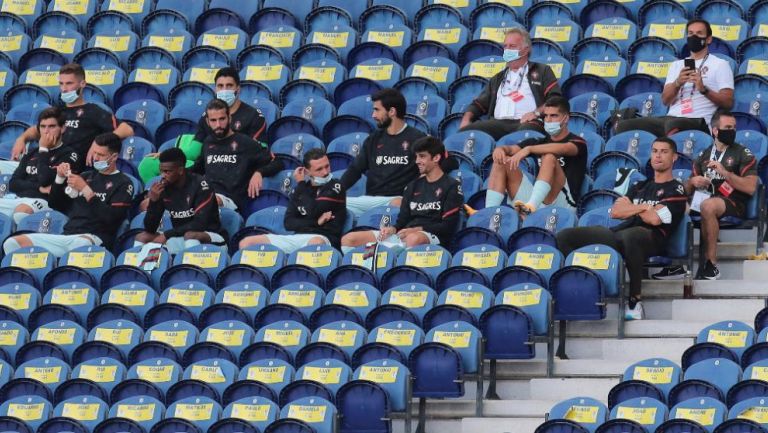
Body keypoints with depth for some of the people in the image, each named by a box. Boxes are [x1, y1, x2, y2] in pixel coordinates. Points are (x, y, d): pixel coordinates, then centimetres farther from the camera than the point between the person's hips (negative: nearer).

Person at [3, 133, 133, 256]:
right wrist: (60, 179, 8)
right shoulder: (87, 176, 24)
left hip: (94, 238, -6)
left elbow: (110, 218, -10)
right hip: (67, 234, 6)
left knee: (79, 245, -46)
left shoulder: (123, 183, 5)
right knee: (12, 243, -13)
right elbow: (55, 205, 25)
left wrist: (85, 190, -13)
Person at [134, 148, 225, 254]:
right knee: (141, 237, -8)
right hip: (180, 238, 6)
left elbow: (200, 223, -23)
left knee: (190, 235, -36)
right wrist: (153, 201, -18)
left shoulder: (200, 185, -16)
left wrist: (166, 235, -24)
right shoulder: (163, 187, -2)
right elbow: (150, 229, -1)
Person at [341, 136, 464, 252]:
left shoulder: (451, 186, 4)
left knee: (414, 239, -46)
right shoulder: (413, 186, 24)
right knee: (348, 239, -9)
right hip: (405, 235, 7)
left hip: (432, 237, -6)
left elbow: (448, 226, -5)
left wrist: (416, 230, -15)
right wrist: (393, 229, -4)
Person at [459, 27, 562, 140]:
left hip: (526, 122, -4)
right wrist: (466, 119, 7)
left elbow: (555, 99, 6)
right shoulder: (497, 79, 34)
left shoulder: (542, 71, 20)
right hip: (498, 124, 4)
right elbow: (478, 104, 29)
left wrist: (536, 112, -12)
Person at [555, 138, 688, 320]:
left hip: (650, 238, -7)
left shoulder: (676, 190, 9)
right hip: (619, 233, 7)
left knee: (630, 235, -46)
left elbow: (655, 219, -6)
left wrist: (629, 208, 12)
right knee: (564, 237, -10)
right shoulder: (640, 187, 31)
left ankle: (635, 301, -35)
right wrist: (643, 208, 4)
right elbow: (615, 212, 18)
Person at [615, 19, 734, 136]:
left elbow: (728, 102, 1)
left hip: (697, 121, -6)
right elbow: (666, 100, 12)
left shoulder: (720, 65, 11)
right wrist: (677, 83, -9)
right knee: (625, 126, -15)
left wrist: (704, 89, -15)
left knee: (673, 125, -42)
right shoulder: (677, 65, 25)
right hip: (671, 117, 6)